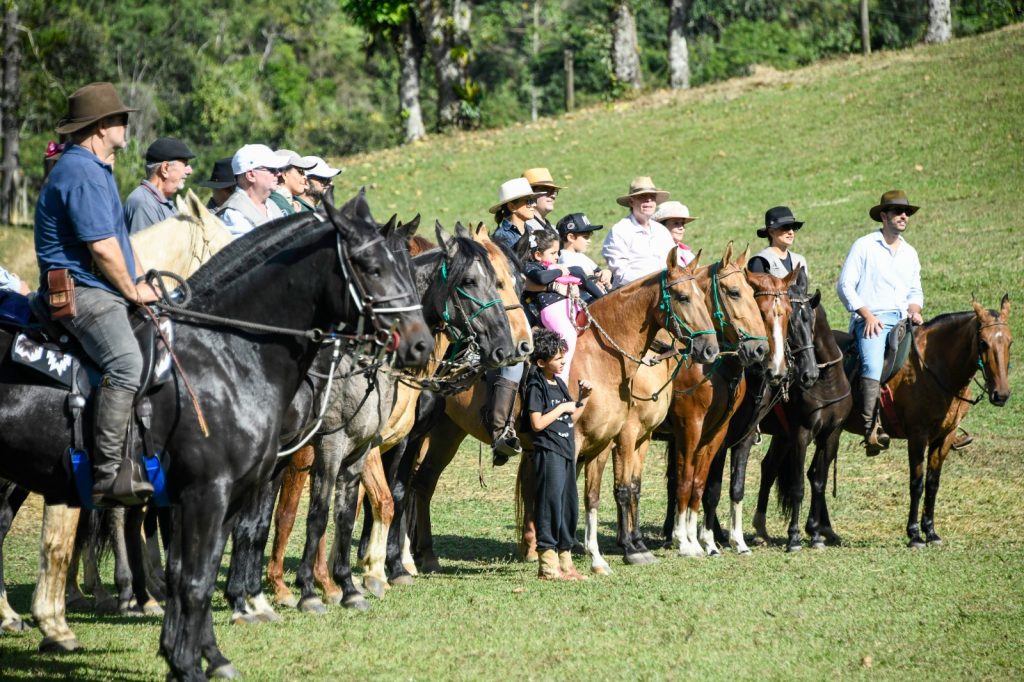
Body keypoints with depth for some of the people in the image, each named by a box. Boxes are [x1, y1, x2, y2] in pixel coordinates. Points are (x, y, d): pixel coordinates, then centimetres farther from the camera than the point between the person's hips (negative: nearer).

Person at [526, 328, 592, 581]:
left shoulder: (559, 384, 14)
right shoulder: (536, 386, -11)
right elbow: (538, 423, -18)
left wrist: (583, 399, 8)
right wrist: (562, 408, -12)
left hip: (566, 449, 9)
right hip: (548, 452, -9)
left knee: (570, 506, 11)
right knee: (551, 504, -8)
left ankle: (565, 561, 19)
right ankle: (548, 566, -6)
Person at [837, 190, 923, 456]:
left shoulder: (910, 253, 21)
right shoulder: (864, 246, 4)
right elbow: (845, 286, -1)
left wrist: (914, 310, 5)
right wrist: (867, 314, -12)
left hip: (903, 321, 6)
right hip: (870, 321, -6)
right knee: (873, 364, -31)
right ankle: (872, 428, -38)